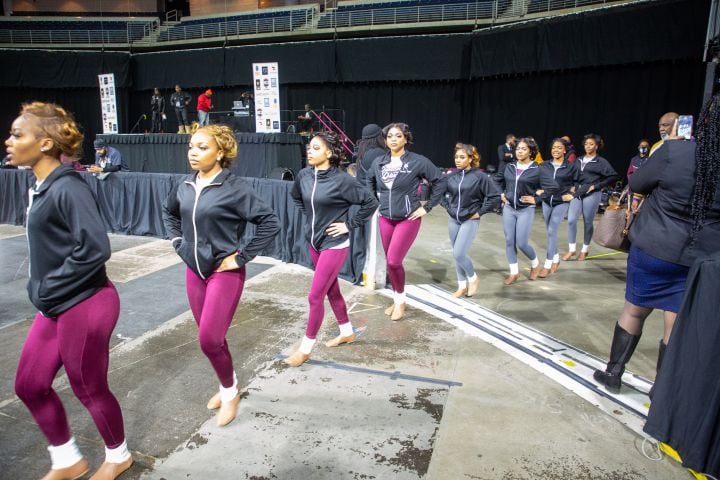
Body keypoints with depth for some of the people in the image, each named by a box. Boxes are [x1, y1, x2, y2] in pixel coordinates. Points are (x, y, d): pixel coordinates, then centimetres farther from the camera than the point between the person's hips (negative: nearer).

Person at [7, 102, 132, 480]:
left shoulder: (68, 189, -20)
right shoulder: (40, 187, 8)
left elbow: (94, 249, -29)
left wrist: (48, 289, -18)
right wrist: (39, 287, 8)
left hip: (84, 306, -9)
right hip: (56, 306, 9)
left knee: (88, 389, 9)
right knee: (29, 385, 17)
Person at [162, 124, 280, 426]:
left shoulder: (235, 188, -15)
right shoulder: (185, 186, 3)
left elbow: (270, 223, -18)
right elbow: (168, 212, 24)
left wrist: (242, 257, -16)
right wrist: (178, 242, 11)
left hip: (224, 272, -6)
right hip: (194, 271, 6)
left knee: (209, 339, -7)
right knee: (210, 337, 15)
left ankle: (230, 390, 20)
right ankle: (228, 385, 37)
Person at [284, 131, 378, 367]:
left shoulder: (341, 180, -19)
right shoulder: (304, 175, -2)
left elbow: (370, 202, -14)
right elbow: (296, 197, 20)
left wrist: (350, 224, -13)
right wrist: (310, 216, 10)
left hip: (334, 245, -7)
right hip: (314, 243, 7)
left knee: (315, 296, -4)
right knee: (332, 290, 19)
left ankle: (305, 349, 12)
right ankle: (347, 332, 39)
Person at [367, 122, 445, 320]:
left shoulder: (418, 161, -11)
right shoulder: (379, 162, 3)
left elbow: (439, 182, -5)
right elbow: (370, 183, 22)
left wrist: (427, 207, -7)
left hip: (408, 219, -5)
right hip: (385, 219, 5)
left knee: (394, 261, -12)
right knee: (390, 262, 11)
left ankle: (401, 300, 12)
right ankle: (397, 300, 29)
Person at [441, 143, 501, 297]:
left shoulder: (479, 176, -13)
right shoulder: (451, 176, 1)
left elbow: (495, 196, -12)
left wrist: (480, 212, -10)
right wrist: (448, 207, 10)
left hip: (470, 220, -5)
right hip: (453, 220, 5)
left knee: (459, 254, -12)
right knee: (457, 255, 10)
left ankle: (473, 278, 15)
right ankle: (462, 286, 24)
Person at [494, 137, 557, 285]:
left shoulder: (538, 170, -9)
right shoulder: (509, 167, 4)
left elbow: (553, 187, -11)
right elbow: (497, 179, 21)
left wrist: (536, 199, -10)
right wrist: (501, 193, 10)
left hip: (526, 210, -4)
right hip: (508, 208, 4)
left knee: (521, 243, -4)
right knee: (509, 241, 5)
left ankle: (535, 264, 26)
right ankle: (514, 272, 19)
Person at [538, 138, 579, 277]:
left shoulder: (571, 166, -3)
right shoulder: (544, 165, 3)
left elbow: (576, 182, 8)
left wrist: (571, 194, -6)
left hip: (561, 202, -4)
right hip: (546, 201, 4)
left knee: (552, 231, -11)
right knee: (550, 232, 12)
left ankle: (547, 265, -6)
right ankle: (556, 258, 31)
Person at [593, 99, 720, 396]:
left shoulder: (675, 151, -16)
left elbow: (636, 185, 0)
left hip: (654, 250, -1)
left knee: (634, 311, 15)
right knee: (677, 325, 10)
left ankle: (613, 373, 28)